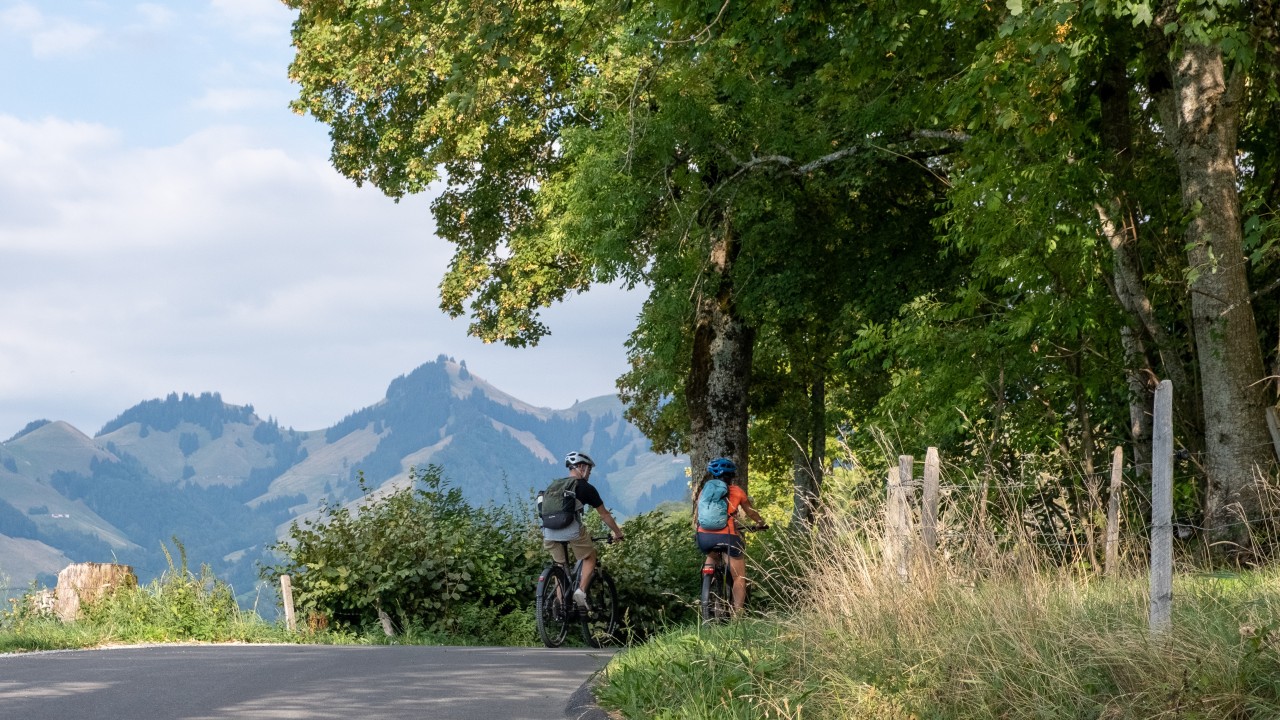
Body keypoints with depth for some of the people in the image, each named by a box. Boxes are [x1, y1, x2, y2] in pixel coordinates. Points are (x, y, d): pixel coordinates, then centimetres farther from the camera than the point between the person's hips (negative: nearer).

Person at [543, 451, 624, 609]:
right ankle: (581, 590, -2)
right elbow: (604, 514, 19)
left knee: (560, 565, 21)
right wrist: (618, 533, 31)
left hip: (549, 532, 5)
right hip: (571, 529, -5)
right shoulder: (586, 488, 12)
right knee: (589, 557, 18)